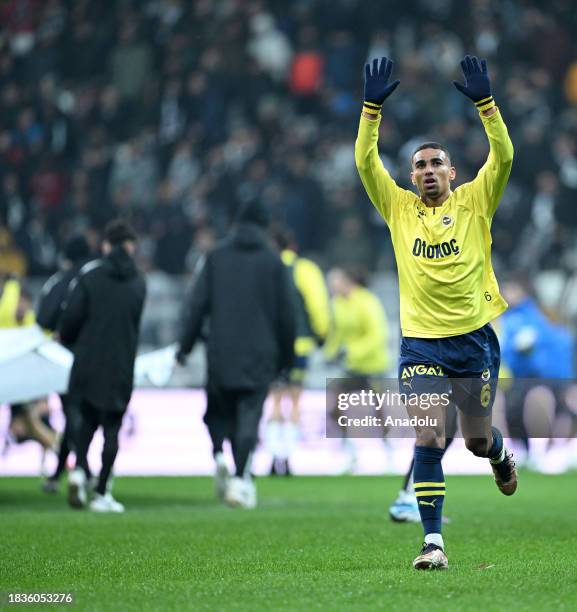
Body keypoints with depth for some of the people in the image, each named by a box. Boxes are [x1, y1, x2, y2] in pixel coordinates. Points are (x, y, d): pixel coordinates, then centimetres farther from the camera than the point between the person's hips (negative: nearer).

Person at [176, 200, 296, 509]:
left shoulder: (216, 257, 5)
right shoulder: (273, 262, 3)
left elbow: (198, 304, 0)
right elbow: (286, 312, 5)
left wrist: (186, 344, 5)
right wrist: (286, 355, 14)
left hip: (221, 354, 1)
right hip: (260, 354, -1)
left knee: (219, 409, 15)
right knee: (250, 414, -2)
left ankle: (219, 453, -11)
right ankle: (241, 478, -15)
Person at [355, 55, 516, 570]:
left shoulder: (474, 203, 4)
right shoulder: (400, 209, 6)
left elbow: (503, 156, -8)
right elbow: (366, 163, -2)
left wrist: (484, 101, -16)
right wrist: (372, 107, -10)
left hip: (474, 338, 0)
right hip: (421, 343, 0)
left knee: (477, 441, 12)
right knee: (429, 441, -11)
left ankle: (500, 454, 50)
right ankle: (433, 542, -9)